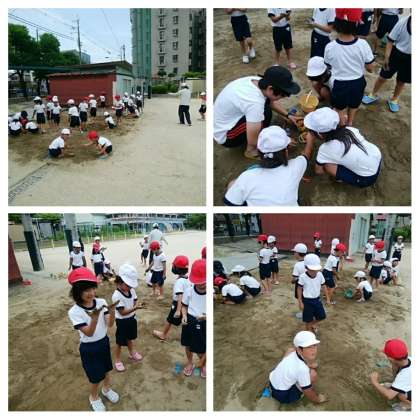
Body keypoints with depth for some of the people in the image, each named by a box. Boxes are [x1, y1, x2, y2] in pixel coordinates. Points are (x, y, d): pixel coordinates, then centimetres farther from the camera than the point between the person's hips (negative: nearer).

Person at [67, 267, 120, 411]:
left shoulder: (101, 302, -15)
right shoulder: (75, 312, -25)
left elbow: (110, 324, -16)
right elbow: (89, 333, -26)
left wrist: (112, 311, -35)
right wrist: (95, 318, -44)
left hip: (104, 342, 4)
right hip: (89, 348, -4)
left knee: (106, 369, 24)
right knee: (96, 376, 14)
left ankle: (106, 389, 53)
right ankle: (94, 397, 45)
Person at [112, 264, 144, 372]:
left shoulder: (131, 290, -8)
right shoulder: (116, 296, -29)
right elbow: (122, 312, -29)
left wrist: (138, 305, -20)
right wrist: (135, 308, -38)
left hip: (131, 318, 6)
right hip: (122, 321, -6)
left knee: (130, 338, 27)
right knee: (120, 342, 12)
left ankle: (132, 353, 50)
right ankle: (118, 360, 33)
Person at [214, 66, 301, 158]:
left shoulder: (257, 81, -8)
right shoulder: (255, 102, -33)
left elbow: (271, 101, 15)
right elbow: (253, 141, -27)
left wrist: (288, 115, 8)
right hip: (224, 136, -8)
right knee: (266, 113, -22)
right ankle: (251, 150, -3)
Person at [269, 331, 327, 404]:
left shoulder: (293, 353, -11)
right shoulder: (302, 369, -30)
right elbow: (308, 393, -18)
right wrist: (318, 399, 3)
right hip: (283, 396, -7)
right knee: (313, 374, -18)